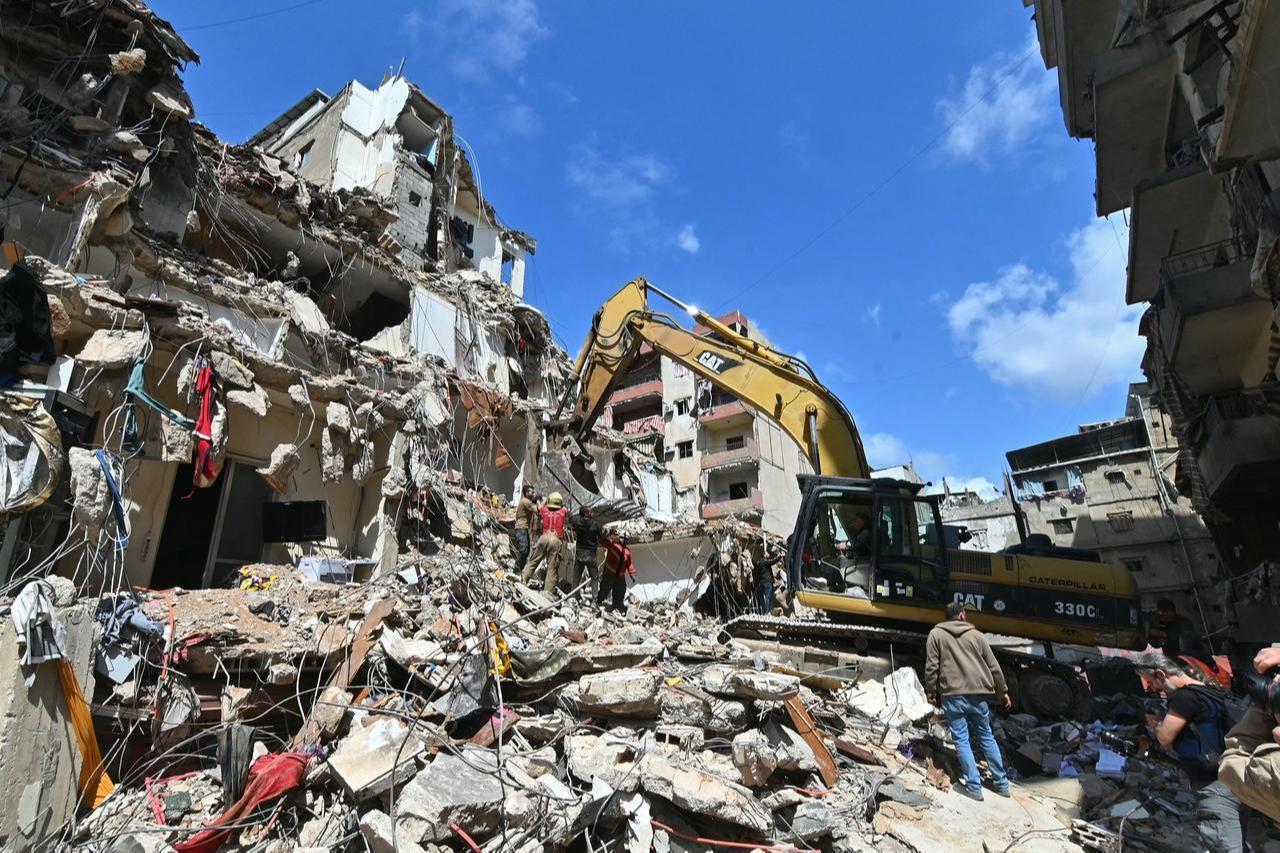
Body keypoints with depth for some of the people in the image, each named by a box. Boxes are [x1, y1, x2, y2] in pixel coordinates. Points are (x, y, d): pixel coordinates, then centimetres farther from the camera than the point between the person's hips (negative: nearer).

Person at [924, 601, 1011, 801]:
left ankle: (974, 786, 4)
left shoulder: (936, 634, 0)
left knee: (961, 740, 4)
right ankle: (1001, 783, 27)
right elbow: (994, 667, 11)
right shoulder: (976, 635, 7)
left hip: (953, 695, -3)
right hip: (978, 695, 3)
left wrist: (931, 692, 6)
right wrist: (1002, 692, 23)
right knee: (986, 737, 19)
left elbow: (931, 667, -4)